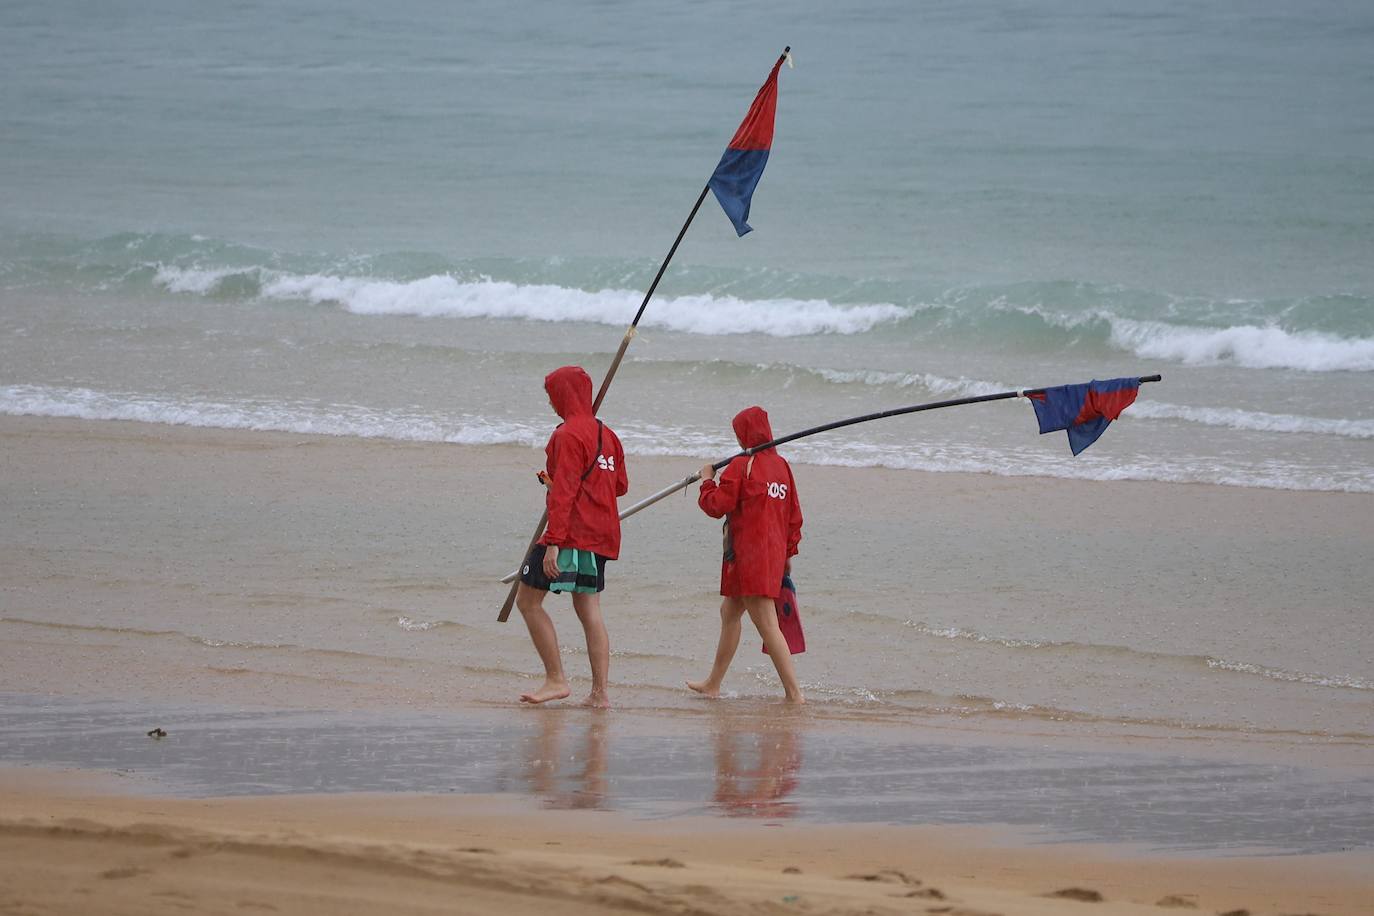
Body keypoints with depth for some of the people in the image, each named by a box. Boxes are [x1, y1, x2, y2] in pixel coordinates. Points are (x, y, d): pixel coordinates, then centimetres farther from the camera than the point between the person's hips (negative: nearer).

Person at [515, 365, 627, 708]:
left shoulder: (568, 435, -12)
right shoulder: (606, 435, 14)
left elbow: (564, 492, -19)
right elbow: (621, 485, 20)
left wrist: (553, 542, -23)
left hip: (573, 533, -9)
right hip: (601, 535, 9)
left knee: (528, 600, -1)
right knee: (589, 609, 9)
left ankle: (556, 680, -5)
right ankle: (599, 692, 3)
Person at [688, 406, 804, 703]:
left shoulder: (740, 466, -13)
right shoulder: (781, 465, 11)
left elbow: (717, 506, -13)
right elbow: (794, 514, 15)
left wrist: (707, 481, 5)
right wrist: (788, 552, 23)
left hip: (748, 555, -9)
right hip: (774, 553, 9)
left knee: (767, 624, -10)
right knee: (730, 611, 22)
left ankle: (794, 692, -16)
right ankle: (713, 684, 33)